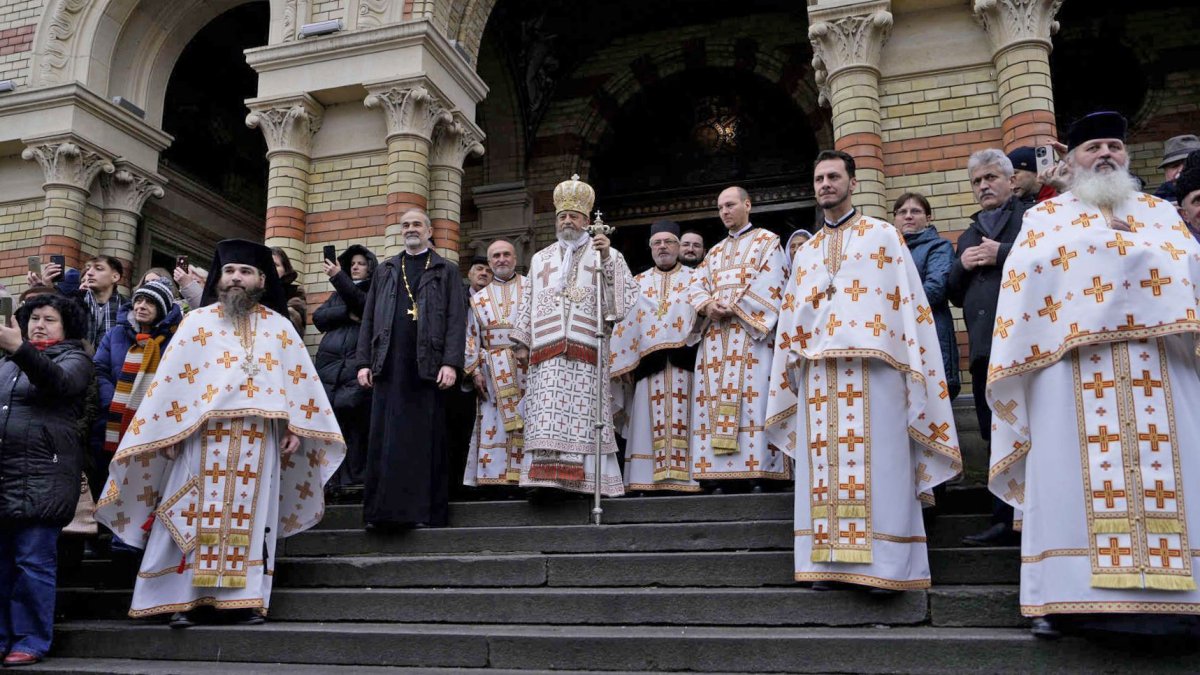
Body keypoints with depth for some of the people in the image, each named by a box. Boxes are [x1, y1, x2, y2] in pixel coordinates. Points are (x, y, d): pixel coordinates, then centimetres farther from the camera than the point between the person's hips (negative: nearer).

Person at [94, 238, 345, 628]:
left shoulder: (279, 326, 11)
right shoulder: (197, 322, 8)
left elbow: (300, 378, 7)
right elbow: (171, 378, 3)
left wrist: (296, 427, -2)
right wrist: (167, 432, -4)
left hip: (258, 439, 1)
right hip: (202, 435, -1)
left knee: (248, 516, 2)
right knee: (196, 516, -1)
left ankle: (241, 598, 6)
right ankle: (183, 599, 3)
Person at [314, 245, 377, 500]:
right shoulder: (338, 293, 25)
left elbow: (365, 307, -10)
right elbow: (318, 317, 12)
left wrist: (338, 277, -17)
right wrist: (346, 313, -5)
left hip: (356, 365, -4)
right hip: (329, 362, 4)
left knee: (355, 421, -10)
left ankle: (353, 479, -10)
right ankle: (330, 478, -3)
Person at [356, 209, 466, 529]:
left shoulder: (446, 271, 11)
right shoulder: (384, 271, 21)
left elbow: (456, 319, 1)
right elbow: (368, 318, 16)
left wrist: (451, 363, -11)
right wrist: (364, 362, 5)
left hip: (428, 366, -2)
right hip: (389, 366, 3)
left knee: (425, 440, -2)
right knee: (385, 441, -1)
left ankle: (424, 510, 2)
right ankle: (383, 509, 3)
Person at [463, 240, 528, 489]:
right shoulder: (479, 299, 16)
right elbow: (471, 338, 11)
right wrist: (474, 371, -1)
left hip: (529, 366, -2)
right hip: (493, 373, 2)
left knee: (529, 421, -7)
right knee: (494, 426, -2)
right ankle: (495, 476, 0)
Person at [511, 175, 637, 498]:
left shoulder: (605, 254, 14)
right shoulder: (541, 259, 23)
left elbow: (627, 291, 2)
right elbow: (528, 303, 20)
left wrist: (608, 259, -10)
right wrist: (522, 342, 10)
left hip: (586, 349, -2)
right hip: (546, 351, 2)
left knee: (584, 414, -9)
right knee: (544, 414, -8)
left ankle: (587, 477, -7)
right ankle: (544, 476, -8)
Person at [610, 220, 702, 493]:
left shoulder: (695, 279, 15)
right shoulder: (637, 283, 19)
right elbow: (624, 322, 12)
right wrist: (627, 363, -1)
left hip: (684, 362, -1)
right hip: (648, 363, 1)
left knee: (682, 419, -8)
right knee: (651, 422, -4)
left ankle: (683, 476, -8)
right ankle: (650, 478, -5)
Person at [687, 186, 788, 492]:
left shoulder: (767, 241, 9)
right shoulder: (715, 252, 26)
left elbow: (769, 284, -6)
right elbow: (697, 289, 15)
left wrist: (735, 307, -13)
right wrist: (708, 305, -7)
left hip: (749, 330, -5)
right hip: (714, 334, 6)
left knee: (752, 397, -13)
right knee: (714, 399, -3)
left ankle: (756, 470, -14)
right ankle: (718, 473, -4)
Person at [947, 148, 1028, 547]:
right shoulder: (968, 237, 26)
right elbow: (955, 294, 24)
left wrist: (1003, 255, -12)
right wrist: (962, 266, 5)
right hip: (984, 348, 7)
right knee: (996, 436, 8)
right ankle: (1006, 520, 14)